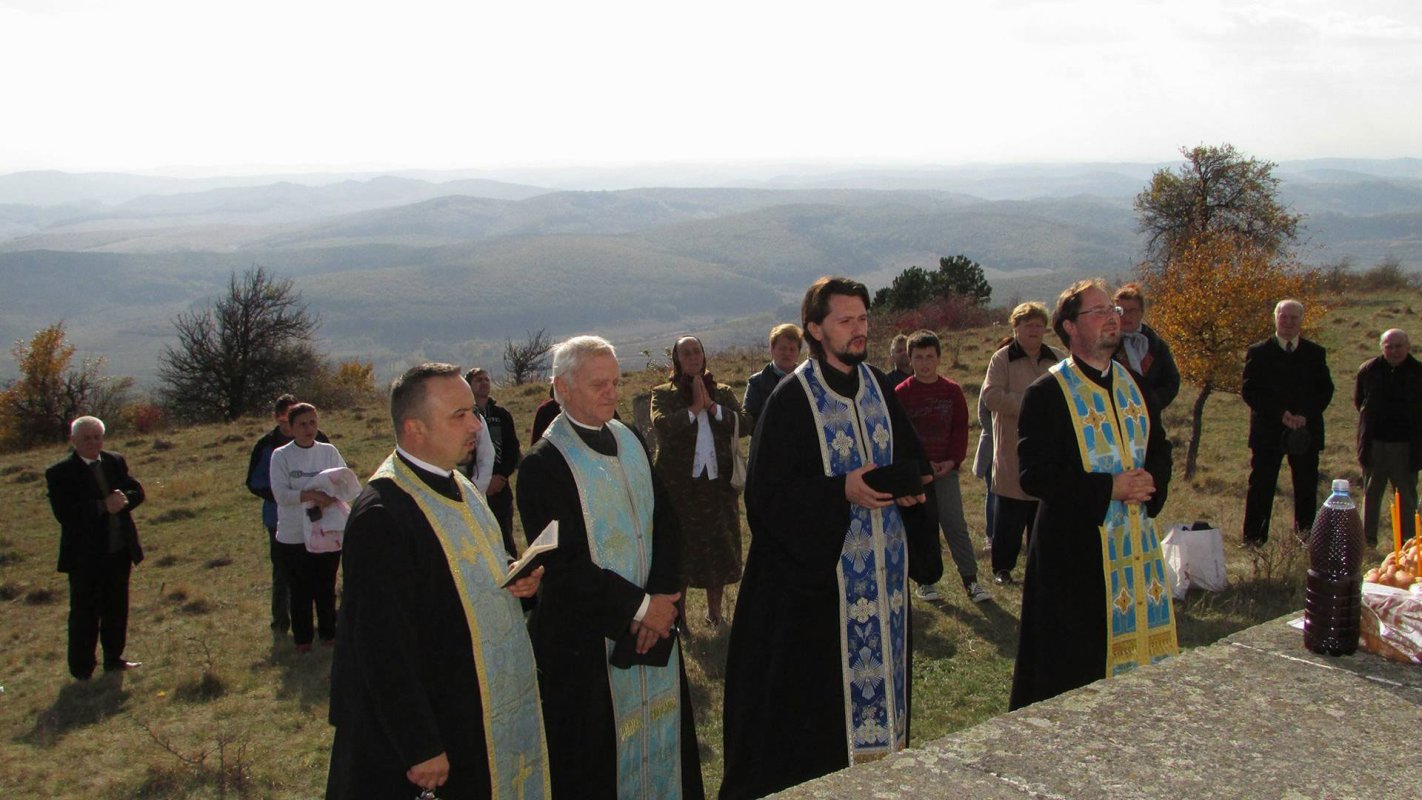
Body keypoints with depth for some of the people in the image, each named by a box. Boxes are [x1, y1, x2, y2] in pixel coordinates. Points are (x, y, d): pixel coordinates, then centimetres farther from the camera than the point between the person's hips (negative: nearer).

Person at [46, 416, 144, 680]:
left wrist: (124, 499, -18)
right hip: (86, 557, -5)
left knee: (117, 608, 16)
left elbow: (137, 491, 4)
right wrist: (103, 506, -27)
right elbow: (63, 512, -21)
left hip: (120, 551, 5)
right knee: (85, 614, 2)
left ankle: (114, 659, 30)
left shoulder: (116, 462, 6)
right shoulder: (59, 473, -10)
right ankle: (82, 671, 13)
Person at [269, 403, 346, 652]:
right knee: (300, 591, 9)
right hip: (294, 537, -2)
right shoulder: (281, 455, -6)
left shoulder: (329, 451, 2)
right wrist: (312, 494, -31)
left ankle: (328, 633, 29)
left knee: (327, 587, 14)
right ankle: (302, 638, 24)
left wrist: (331, 496, -25)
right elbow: (280, 493, -16)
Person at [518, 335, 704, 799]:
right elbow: (561, 564, -16)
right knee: (596, 760, 5)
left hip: (653, 622, 6)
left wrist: (662, 596, -9)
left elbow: (665, 522, 6)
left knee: (656, 735, 14)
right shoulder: (543, 464, -12)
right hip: (585, 638, -6)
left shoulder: (630, 442, 7)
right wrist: (639, 605, -14)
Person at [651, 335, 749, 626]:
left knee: (719, 547, 9)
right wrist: (694, 408, -16)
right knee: (680, 550, 1)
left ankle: (715, 609, 25)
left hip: (718, 482, 3)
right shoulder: (663, 394, 2)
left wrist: (712, 406, -11)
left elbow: (744, 426, -3)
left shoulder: (722, 392, 11)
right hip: (679, 485, -3)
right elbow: (661, 425, -18)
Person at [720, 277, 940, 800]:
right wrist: (842, 490, -24)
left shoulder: (878, 387, 8)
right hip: (818, 568, -6)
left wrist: (910, 483, -5)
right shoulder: (791, 400, -11)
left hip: (883, 564, 6)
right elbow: (767, 493, -14)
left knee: (881, 662, 13)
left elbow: (910, 453, 18)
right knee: (822, 685, -1)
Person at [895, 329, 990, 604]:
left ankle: (970, 580, 2)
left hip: (946, 468, 1)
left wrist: (953, 460, -6)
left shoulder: (952, 390, 5)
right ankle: (926, 581, 14)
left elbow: (961, 427, 7)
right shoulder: (901, 393, -2)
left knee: (955, 524, -2)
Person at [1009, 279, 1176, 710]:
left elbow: (1159, 447, 18)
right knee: (1077, 663, 0)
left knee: (1135, 637, 10)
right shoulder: (1047, 393, -9)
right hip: (1075, 549, -6)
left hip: (1136, 542, 6)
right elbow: (1034, 473, -16)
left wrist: (1151, 482, -4)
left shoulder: (1134, 383, 11)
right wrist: (1108, 488, -20)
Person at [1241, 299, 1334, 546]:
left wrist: (1306, 415, -11)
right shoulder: (1258, 352, 3)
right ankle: (1253, 538, 3)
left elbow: (1326, 391, 6)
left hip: (1306, 430, 2)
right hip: (1268, 430, -2)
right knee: (1261, 486, -1)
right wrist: (1280, 414, -14)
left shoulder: (1315, 353, 10)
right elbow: (1248, 391, -4)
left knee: (1306, 487, 6)